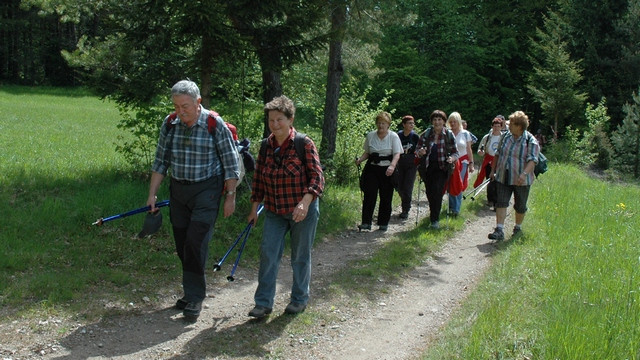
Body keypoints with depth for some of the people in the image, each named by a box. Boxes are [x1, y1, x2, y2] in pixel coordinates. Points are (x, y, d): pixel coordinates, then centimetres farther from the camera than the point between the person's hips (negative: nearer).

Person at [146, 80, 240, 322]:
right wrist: (152, 194, 6)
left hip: (206, 191, -5)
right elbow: (160, 161, 8)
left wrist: (230, 197, -7)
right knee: (182, 245, 9)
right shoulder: (170, 124, 1)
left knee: (196, 242, -12)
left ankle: (195, 297, -1)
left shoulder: (215, 125, -12)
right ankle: (192, 292, 24)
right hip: (178, 190, 5)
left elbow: (231, 164, -7)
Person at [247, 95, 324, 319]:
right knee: (268, 253, -3)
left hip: (302, 211, -4)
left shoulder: (304, 144, -13)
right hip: (274, 211, 4)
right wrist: (254, 208, 10)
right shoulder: (266, 146, 2)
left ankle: (300, 299, 25)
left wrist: (305, 202, -29)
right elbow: (258, 179, 10)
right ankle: (263, 303, 5)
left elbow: (317, 177, -15)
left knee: (300, 256, 8)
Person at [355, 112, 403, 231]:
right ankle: (366, 222, -9)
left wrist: (392, 166, -29)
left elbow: (397, 154, -11)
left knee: (386, 197, 3)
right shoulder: (370, 136, 7)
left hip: (387, 170, -1)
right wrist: (360, 159, -7)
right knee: (369, 195, -9)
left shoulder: (393, 136, -1)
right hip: (372, 169, 2)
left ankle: (383, 223, 14)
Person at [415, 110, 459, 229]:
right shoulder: (426, 134, 3)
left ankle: (435, 220, -8)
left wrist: (452, 158, -16)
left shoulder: (449, 135, 1)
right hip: (428, 167, 2)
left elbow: (455, 152, 6)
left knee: (437, 191, -15)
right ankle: (434, 216, 32)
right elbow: (418, 150, 7)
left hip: (441, 168, -2)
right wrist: (420, 152, -17)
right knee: (429, 192, 7)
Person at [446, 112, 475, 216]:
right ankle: (451, 207, 14)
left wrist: (471, 163, 2)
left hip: (462, 162, -1)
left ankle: (456, 209, -1)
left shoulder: (465, 133, 5)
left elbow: (469, 150, 7)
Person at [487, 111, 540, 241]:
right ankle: (499, 230, -11)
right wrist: (493, 170, 15)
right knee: (501, 203, -8)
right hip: (503, 178, 3)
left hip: (521, 181, -3)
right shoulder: (506, 136, 7)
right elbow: (497, 154, 17)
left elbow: (532, 160, -19)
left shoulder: (531, 141, -10)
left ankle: (518, 228, 31)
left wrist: (524, 173, -33)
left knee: (520, 206, 10)